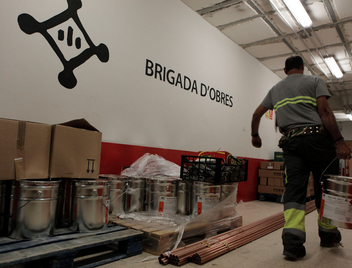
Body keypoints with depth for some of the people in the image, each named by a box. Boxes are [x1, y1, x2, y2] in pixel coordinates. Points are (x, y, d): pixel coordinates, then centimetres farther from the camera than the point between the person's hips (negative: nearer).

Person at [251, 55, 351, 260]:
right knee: (326, 188, 10)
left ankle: (292, 243, -10)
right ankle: (328, 234, 22)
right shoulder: (315, 81, 9)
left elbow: (257, 114, 24)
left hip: (291, 142, 3)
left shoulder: (275, 89, 22)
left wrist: (255, 135, 39)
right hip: (317, 137, -3)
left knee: (294, 189, -1)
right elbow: (324, 111, -5)